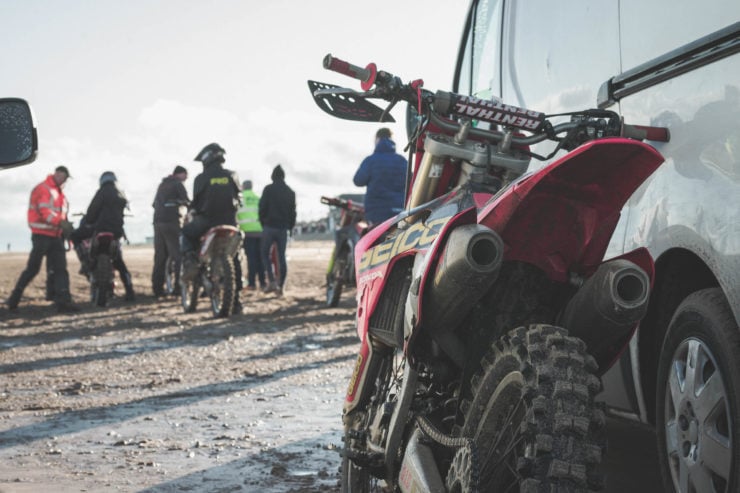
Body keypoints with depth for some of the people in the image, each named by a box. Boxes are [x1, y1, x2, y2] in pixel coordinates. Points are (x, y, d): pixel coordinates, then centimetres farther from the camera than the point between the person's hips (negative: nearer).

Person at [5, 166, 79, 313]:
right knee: (32, 268, -6)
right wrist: (61, 222, -33)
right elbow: (44, 211, -23)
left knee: (60, 269, -3)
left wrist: (65, 230, 13)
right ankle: (14, 298, 6)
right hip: (42, 234, -8)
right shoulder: (43, 189, -10)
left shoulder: (60, 194, 20)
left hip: (56, 236, 8)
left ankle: (63, 301, -9)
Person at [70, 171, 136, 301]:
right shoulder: (121, 195, 16)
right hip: (117, 231, 6)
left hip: (101, 228, -6)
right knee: (119, 263, 16)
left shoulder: (103, 191, -4)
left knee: (75, 236, 9)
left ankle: (85, 262, -6)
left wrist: (86, 221, 10)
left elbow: (92, 209, -6)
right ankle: (130, 291, 9)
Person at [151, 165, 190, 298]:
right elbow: (187, 202, -8)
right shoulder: (178, 184, -3)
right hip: (172, 222, -8)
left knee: (160, 257, 7)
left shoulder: (162, 184, 21)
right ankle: (179, 285, -11)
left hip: (158, 222, 8)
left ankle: (157, 288, 5)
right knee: (179, 256, -6)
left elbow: (155, 204, 25)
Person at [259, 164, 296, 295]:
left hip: (269, 226, -3)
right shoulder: (290, 192, 8)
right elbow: (293, 211, 9)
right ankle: (281, 285, 3)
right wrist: (290, 226, 17)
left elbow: (262, 207, -7)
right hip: (283, 228, 3)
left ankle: (272, 280, -10)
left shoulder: (268, 189, -5)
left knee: (265, 254, 7)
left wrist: (263, 222, 7)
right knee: (281, 256, 6)